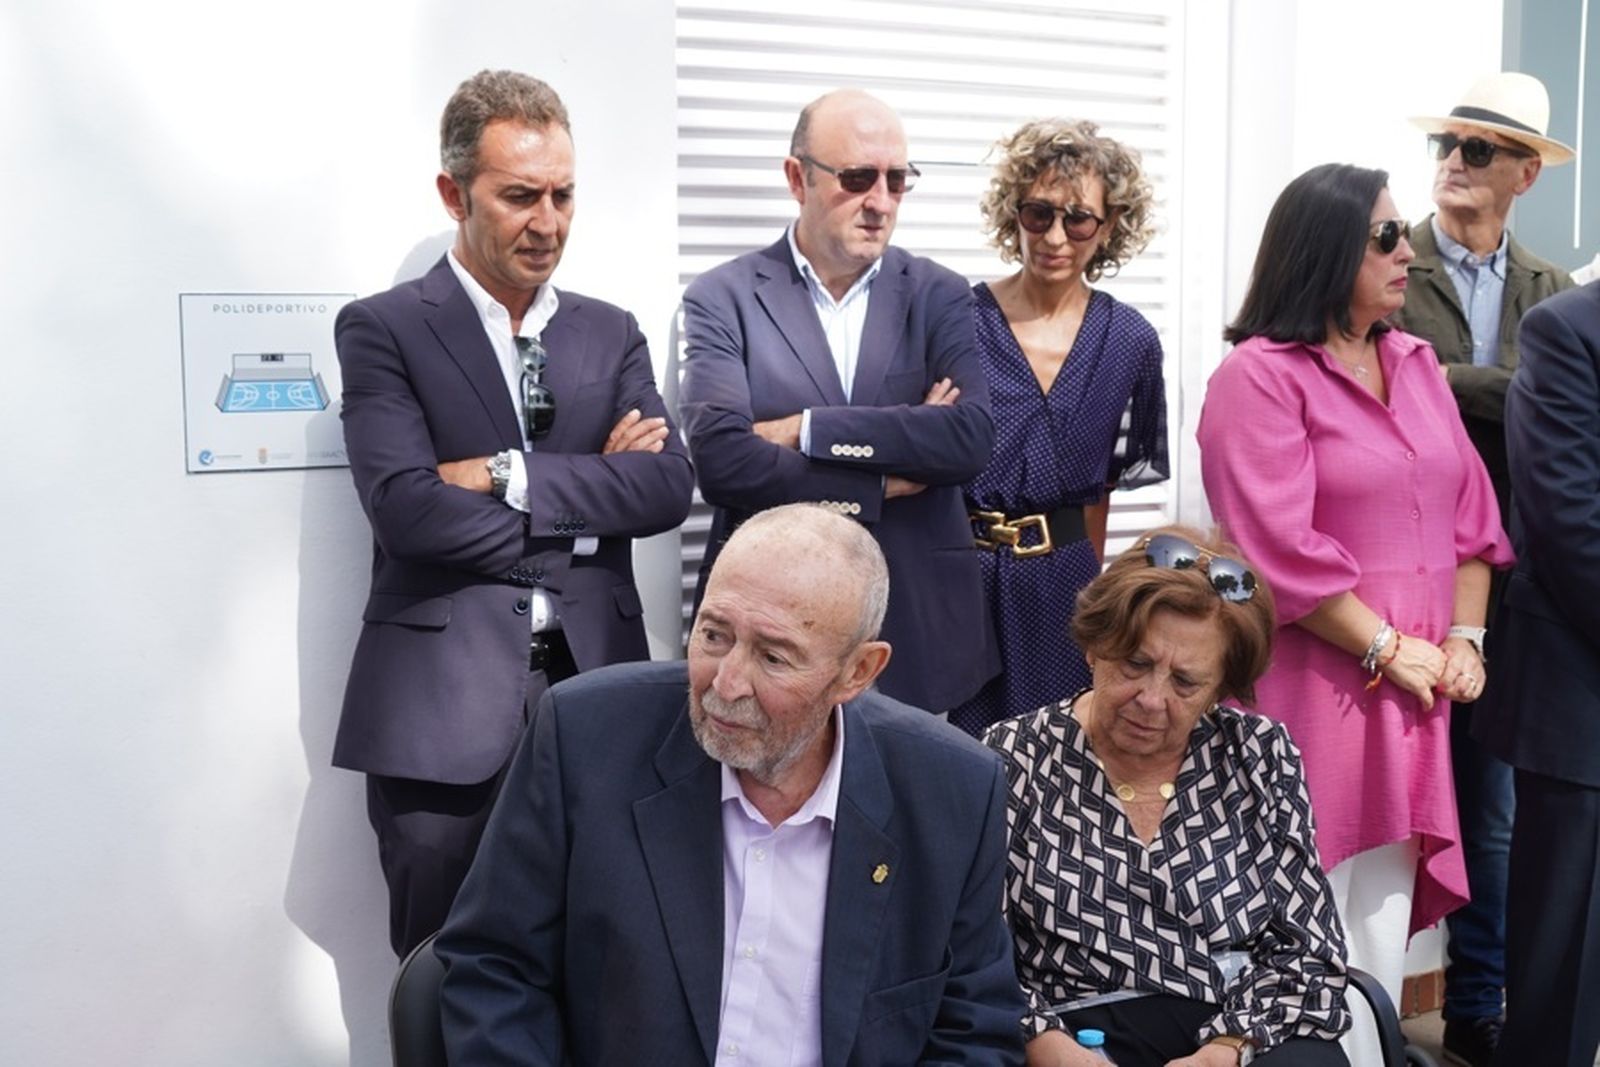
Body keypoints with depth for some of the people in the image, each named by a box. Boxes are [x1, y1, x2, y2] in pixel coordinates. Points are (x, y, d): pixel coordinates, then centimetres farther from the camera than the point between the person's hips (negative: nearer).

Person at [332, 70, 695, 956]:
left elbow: (668, 485, -2)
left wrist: (507, 475, -12)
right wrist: (585, 495, -7)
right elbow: (404, 508, -14)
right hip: (442, 709, -3)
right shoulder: (382, 330, 0)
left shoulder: (610, 334, 13)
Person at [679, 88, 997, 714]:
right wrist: (885, 480, -10)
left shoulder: (939, 295, 5)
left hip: (918, 622, 2)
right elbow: (720, 459, -15)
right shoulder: (722, 299, -1)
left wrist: (806, 429, -14)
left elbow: (971, 439, -10)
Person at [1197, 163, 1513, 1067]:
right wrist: (1389, 649, -12)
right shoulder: (1260, 376, -9)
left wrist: (1464, 637, 2)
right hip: (1320, 682, -6)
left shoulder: (1417, 364, 13)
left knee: (1385, 905, 12)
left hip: (1417, 689, 6)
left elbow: (1471, 511, 13)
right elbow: (1281, 550, -16)